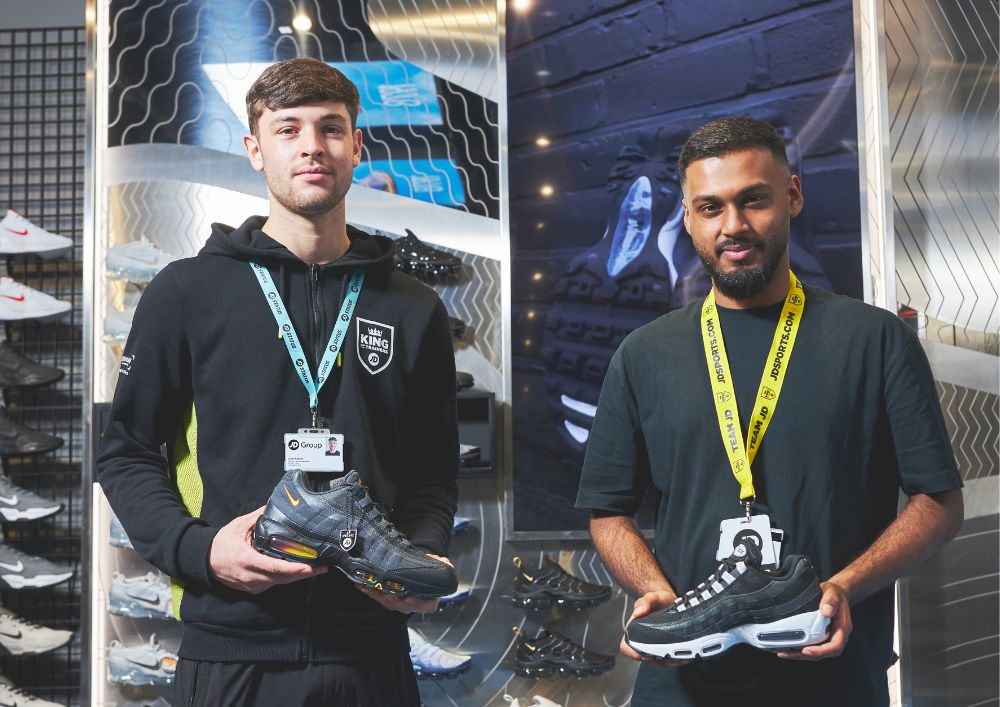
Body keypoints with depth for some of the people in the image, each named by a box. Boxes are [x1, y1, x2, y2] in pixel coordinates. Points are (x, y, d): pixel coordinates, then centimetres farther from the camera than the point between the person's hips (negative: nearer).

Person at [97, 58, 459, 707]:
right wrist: (195, 548, -12)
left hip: (371, 648, 2)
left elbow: (434, 473, 11)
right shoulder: (188, 292, 1)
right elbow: (127, 453, 4)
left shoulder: (415, 310, 7)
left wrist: (424, 555, -8)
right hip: (232, 646, -1)